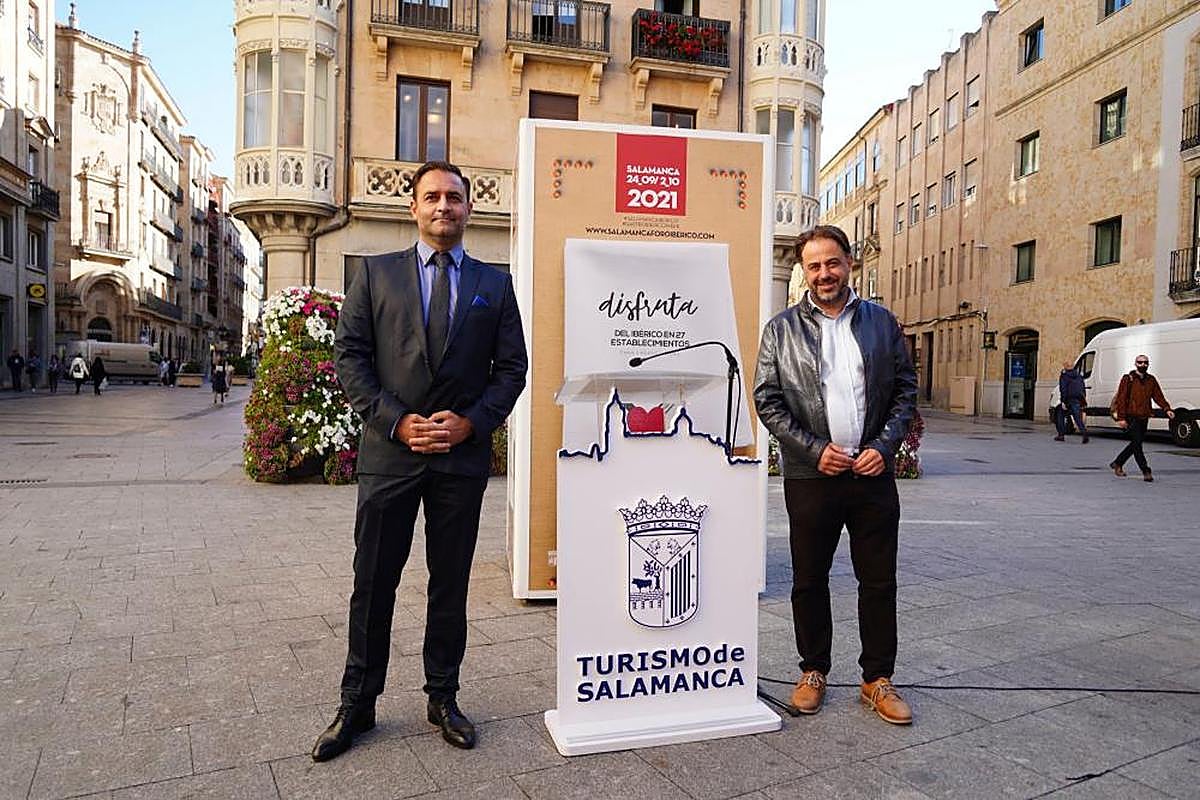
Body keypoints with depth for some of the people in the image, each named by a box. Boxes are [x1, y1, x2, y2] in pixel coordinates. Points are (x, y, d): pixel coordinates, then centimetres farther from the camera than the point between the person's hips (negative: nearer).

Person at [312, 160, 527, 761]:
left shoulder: (494, 283, 9)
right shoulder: (376, 273, 7)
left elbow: (512, 368, 5)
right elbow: (349, 355, 0)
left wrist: (470, 422, -10)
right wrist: (396, 421, -11)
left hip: (463, 456, 1)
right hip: (389, 451, 0)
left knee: (450, 583, 11)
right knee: (373, 582, 7)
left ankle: (443, 699, 26)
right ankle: (357, 704, 23)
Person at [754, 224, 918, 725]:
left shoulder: (882, 322, 8)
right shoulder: (781, 329, 3)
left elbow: (906, 390, 8)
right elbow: (767, 400, -2)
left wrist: (884, 446, -6)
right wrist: (815, 450, -11)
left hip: (873, 473, 2)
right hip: (810, 476, -1)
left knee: (879, 582, 8)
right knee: (809, 581, 9)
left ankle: (878, 679, 23)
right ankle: (813, 672, 26)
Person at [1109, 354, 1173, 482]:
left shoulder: (1151, 380, 12)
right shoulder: (1128, 379, -4)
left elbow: (1158, 396, 8)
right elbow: (1121, 398, -7)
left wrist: (1167, 409, -10)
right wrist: (1121, 418, -13)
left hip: (1144, 418, 6)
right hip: (1131, 417, -6)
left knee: (1136, 444, 11)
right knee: (1137, 443, -10)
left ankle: (1117, 463, 25)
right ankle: (1146, 472, -9)